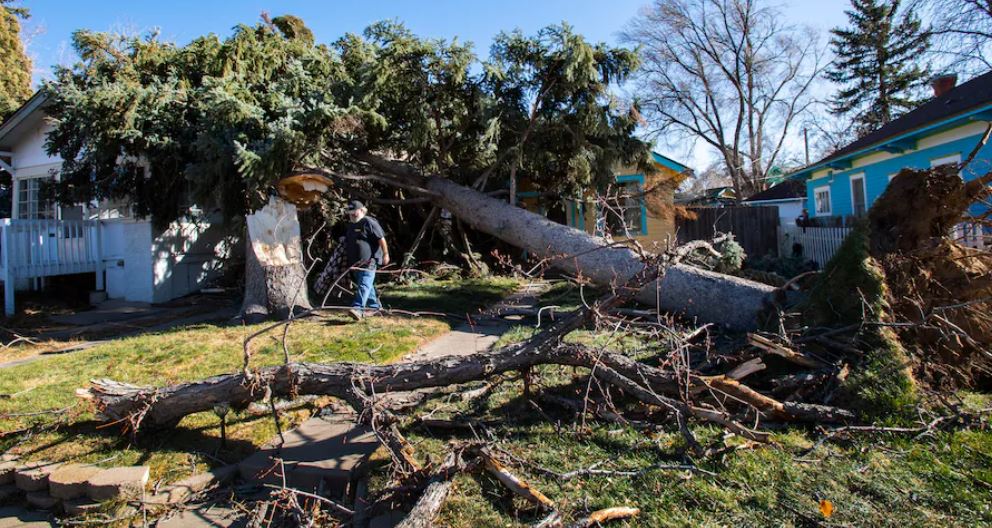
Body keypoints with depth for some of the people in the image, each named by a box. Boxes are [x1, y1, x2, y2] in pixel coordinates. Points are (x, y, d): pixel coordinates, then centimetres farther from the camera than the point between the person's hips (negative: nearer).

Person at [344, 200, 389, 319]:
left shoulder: (369, 222, -8)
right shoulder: (350, 226, 20)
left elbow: (381, 238, -13)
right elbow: (348, 243, 27)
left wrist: (385, 254, -16)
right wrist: (349, 261, 27)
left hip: (368, 261, -9)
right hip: (355, 262, 9)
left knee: (364, 285, -17)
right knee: (367, 285, 16)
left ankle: (358, 308, -29)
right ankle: (375, 306, 27)